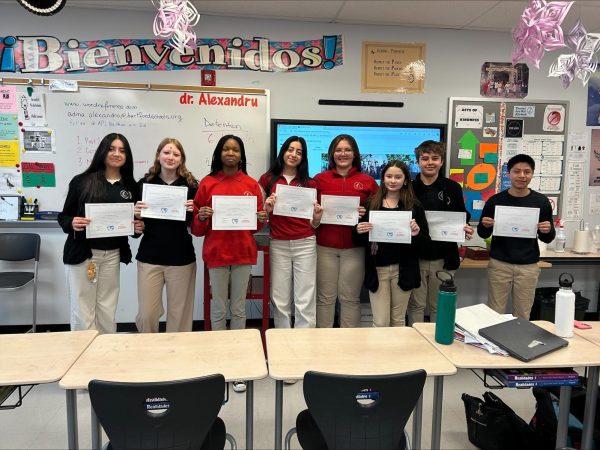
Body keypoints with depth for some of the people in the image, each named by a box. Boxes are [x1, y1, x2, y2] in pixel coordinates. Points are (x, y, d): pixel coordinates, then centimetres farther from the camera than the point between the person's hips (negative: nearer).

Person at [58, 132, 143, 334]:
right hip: (81, 254, -3)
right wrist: (72, 224, -20)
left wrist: (138, 227, -6)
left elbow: (135, 220, 15)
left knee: (107, 313, 10)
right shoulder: (82, 181, -3)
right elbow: (63, 217, 1)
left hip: (112, 256, 3)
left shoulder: (130, 187, 6)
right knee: (82, 314, 2)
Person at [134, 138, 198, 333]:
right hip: (149, 257, 1)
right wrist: (136, 215, -11)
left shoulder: (190, 185, 1)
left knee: (179, 313, 8)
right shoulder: (144, 183, 5)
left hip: (181, 258, -1)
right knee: (146, 314, 3)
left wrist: (193, 212, -16)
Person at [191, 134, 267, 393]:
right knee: (219, 310, 4)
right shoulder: (207, 184, 2)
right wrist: (201, 216, -17)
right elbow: (197, 228, 3)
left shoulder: (251, 185, 5)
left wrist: (262, 220, -10)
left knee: (239, 309, 8)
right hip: (216, 252, -1)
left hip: (243, 252, 1)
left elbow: (255, 225, 11)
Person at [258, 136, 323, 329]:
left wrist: (317, 217, -11)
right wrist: (267, 209, -10)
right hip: (278, 244, 0)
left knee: (305, 301, 1)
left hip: (305, 244, 0)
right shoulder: (268, 179, 5)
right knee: (280, 300, 6)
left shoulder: (309, 183, 7)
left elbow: (313, 224, 10)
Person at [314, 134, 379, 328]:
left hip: (354, 248, 0)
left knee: (350, 298, 8)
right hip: (325, 247, 0)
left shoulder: (368, 181, 5)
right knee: (325, 297, 6)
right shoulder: (320, 179, 5)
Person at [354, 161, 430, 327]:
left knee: (398, 320, 12)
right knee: (380, 323, 2)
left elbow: (426, 241, 2)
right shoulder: (371, 204, 3)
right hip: (377, 269, 0)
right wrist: (358, 231, -16)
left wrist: (416, 234, -19)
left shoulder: (414, 206, 1)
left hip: (402, 269, 0)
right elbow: (359, 240, 6)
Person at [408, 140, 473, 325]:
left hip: (444, 259, 1)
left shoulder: (453, 188, 2)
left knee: (439, 307, 14)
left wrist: (466, 230, -12)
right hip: (415, 258, -1)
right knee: (416, 306, 10)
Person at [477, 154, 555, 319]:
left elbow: (547, 239, 9)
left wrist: (548, 231, -13)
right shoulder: (495, 200, -1)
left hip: (528, 266, 1)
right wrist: (485, 226, -15)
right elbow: (483, 234, 7)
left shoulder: (541, 201, 1)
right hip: (499, 264, -1)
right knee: (495, 313, 5)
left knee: (523, 315, 9)